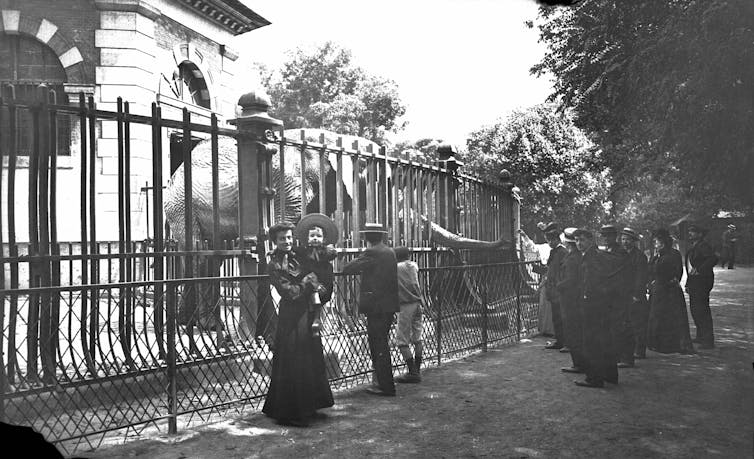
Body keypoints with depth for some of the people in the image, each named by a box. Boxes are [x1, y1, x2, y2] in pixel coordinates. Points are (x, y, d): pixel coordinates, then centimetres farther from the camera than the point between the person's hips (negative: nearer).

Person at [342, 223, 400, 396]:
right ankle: (385, 383, 25)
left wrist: (357, 262, 5)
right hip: (389, 305, 8)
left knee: (378, 346, -2)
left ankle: (386, 386, 3)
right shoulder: (390, 252, 11)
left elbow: (347, 269, -14)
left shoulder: (371, 254, -13)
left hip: (376, 306, -8)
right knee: (381, 344, 17)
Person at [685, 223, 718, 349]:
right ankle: (700, 336, 27)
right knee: (695, 310, 15)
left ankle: (708, 340, -3)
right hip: (694, 282, 10)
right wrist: (688, 284, 17)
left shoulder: (703, 246, -12)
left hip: (702, 281, -10)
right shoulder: (692, 248, 17)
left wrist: (699, 270, -29)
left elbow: (713, 259, -27)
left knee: (702, 310, -8)